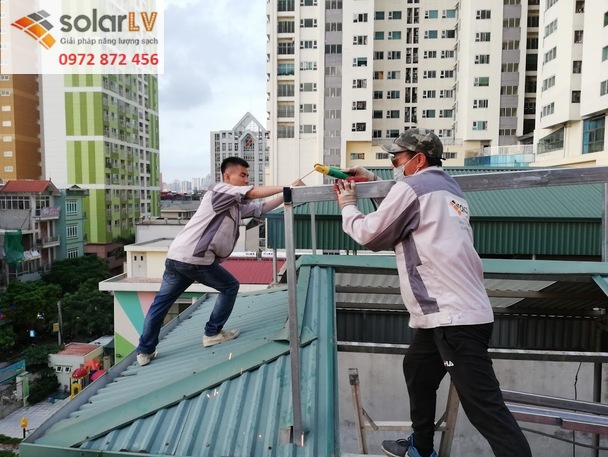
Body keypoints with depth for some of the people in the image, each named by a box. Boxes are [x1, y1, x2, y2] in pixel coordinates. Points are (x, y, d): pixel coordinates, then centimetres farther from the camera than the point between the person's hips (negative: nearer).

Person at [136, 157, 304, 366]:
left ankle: (145, 351, 20)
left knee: (161, 301, 12)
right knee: (230, 287, 8)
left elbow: (262, 208, 17)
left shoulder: (237, 205, 23)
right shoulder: (220, 190, -2)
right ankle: (212, 333, 17)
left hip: (176, 256, 10)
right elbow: (255, 193, -11)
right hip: (194, 259, -10)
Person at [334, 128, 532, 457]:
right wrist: (373, 182, 31)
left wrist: (347, 206, 15)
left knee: (485, 407, -8)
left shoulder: (412, 186, -9)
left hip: (455, 317, -10)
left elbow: (370, 235, -2)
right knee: (416, 370, 25)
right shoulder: (446, 188, 18)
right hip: (452, 312, 10)